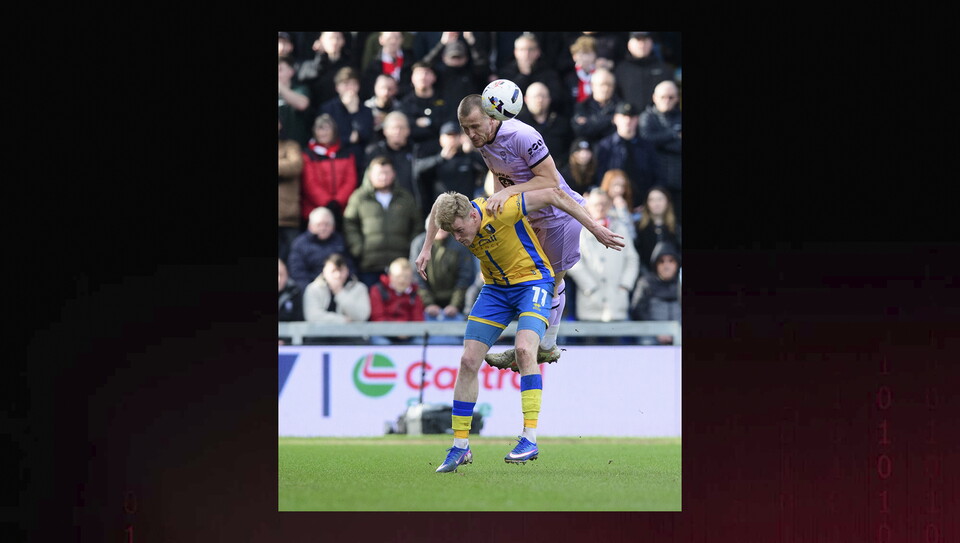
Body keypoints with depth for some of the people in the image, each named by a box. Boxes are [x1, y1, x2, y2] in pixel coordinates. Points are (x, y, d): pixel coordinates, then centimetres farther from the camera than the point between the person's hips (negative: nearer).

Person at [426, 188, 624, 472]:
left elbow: (555, 196, -22)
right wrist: (426, 251, 7)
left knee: (524, 348, -28)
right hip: (495, 288, 6)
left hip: (532, 281, -6)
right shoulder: (455, 220, -12)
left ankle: (530, 439, -27)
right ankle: (460, 446, 5)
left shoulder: (502, 209, -30)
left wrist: (596, 229, -18)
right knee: (468, 360, -4)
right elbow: (438, 206, 14)